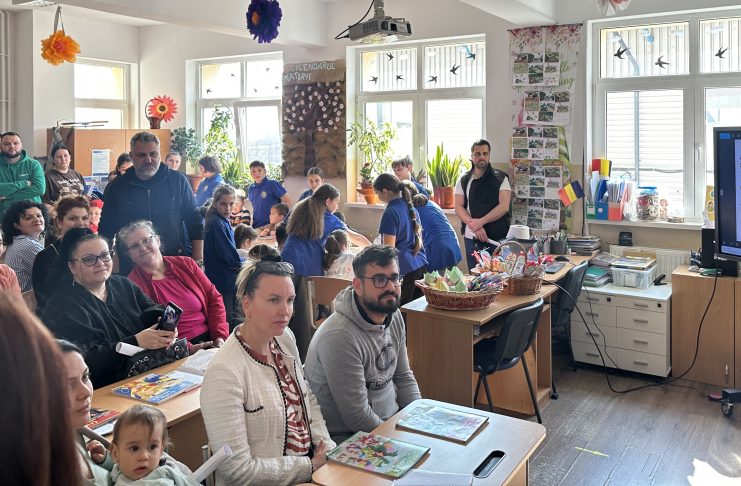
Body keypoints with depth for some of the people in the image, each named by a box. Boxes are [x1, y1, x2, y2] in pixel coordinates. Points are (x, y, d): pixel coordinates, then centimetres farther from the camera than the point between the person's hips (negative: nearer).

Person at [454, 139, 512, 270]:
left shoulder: (500, 178, 2)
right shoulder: (463, 180, 8)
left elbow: (504, 206, -8)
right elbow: (459, 207, 1)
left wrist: (480, 222, -17)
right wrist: (474, 226, -15)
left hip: (497, 237, -2)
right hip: (472, 238, 2)